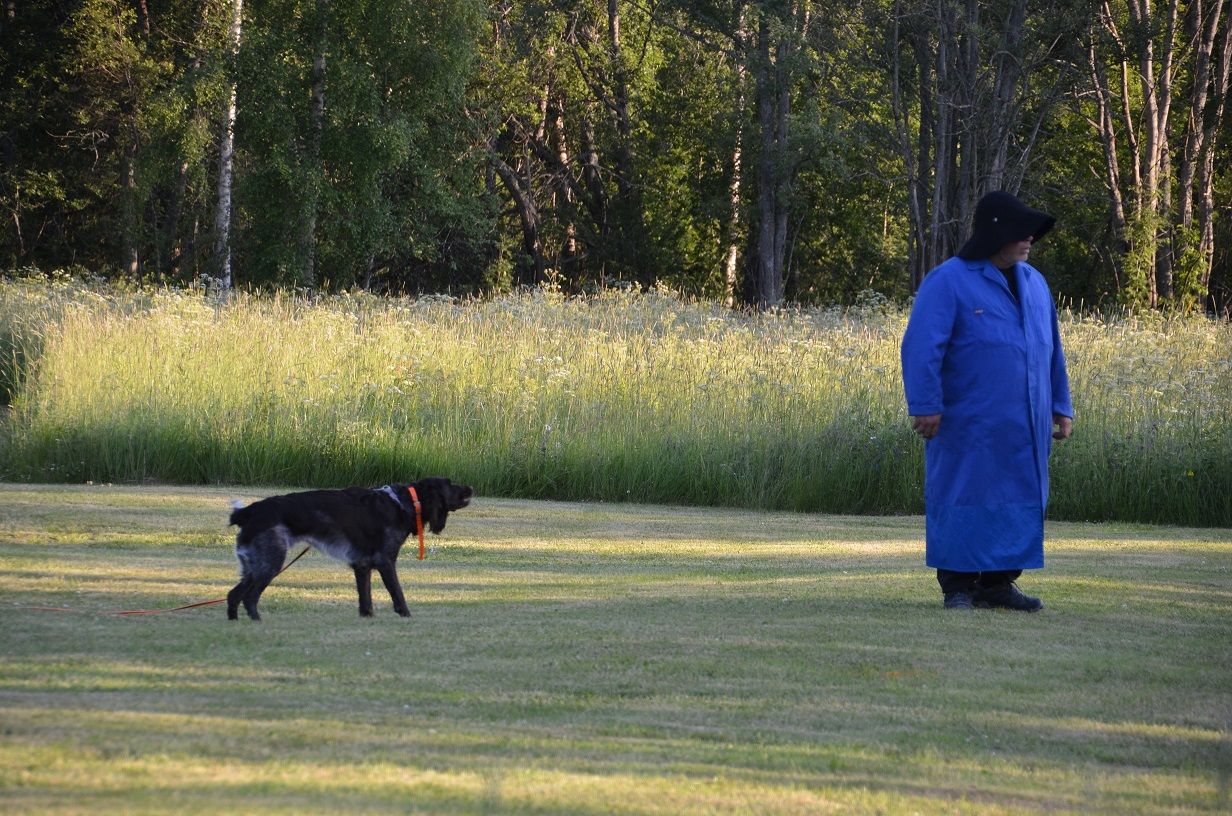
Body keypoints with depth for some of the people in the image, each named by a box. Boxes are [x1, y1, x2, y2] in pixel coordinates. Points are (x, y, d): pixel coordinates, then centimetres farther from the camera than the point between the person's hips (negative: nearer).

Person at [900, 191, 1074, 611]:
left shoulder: (1033, 283, 15)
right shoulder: (948, 282, -7)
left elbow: (1052, 351, 21)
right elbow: (921, 347, -13)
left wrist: (1061, 407, 17)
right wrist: (926, 405, -18)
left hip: (1023, 428, 6)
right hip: (969, 427, -6)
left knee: (1019, 501, 6)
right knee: (965, 502, -3)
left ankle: (997, 584, 14)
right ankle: (958, 587, 4)